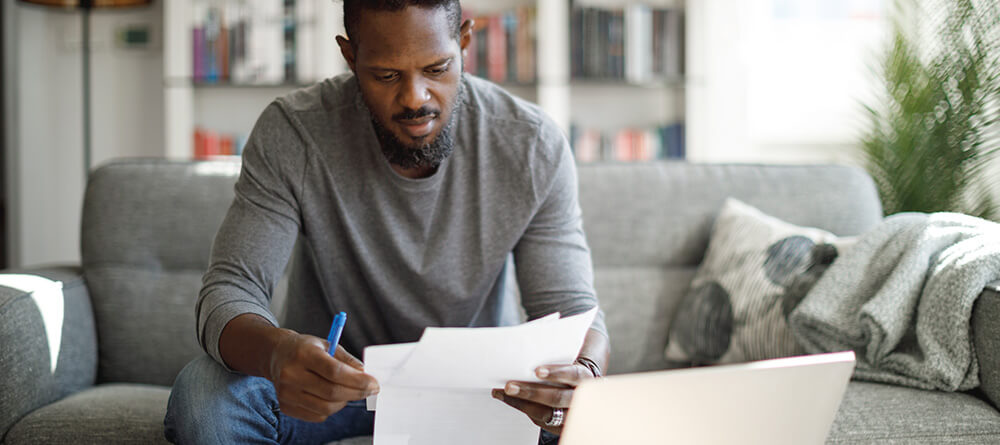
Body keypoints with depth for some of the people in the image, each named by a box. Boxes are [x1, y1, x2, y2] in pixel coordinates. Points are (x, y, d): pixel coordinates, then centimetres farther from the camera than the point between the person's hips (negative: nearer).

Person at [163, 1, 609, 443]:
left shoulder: (532, 145, -15)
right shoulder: (291, 135, -18)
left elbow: (571, 308, -13)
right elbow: (228, 291, -21)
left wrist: (583, 371, -40)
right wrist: (276, 352, -47)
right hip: (331, 377, 1)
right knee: (201, 395, -29)